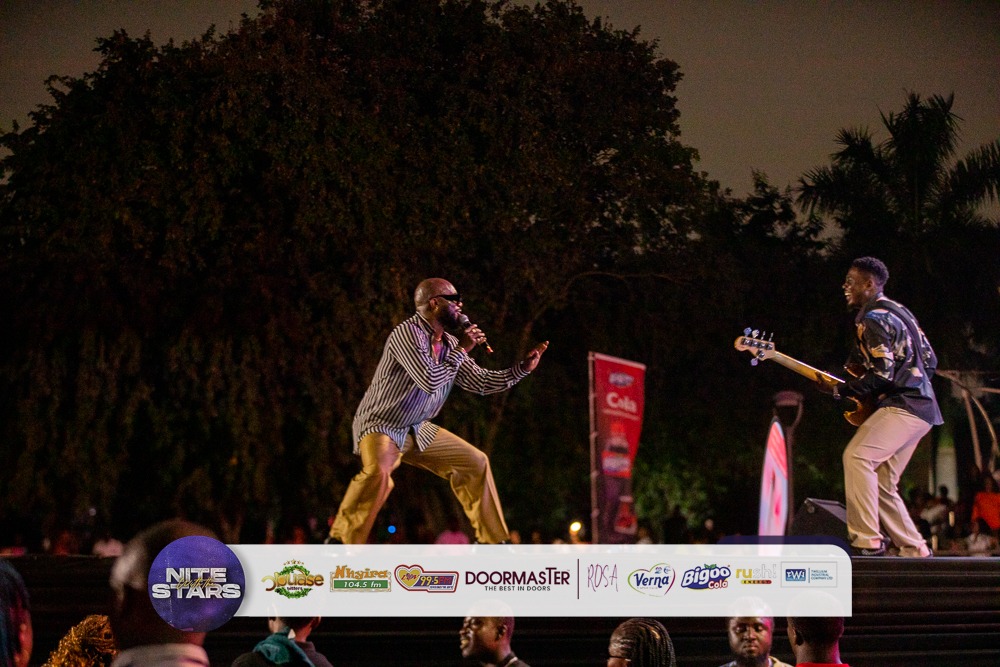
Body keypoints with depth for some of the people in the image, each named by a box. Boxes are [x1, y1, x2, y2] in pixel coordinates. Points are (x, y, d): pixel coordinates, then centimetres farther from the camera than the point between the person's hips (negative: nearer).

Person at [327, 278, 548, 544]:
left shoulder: (448, 343, 5)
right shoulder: (407, 333, -20)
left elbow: (481, 382, 12)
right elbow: (430, 381, -29)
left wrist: (523, 368, 2)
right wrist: (461, 350, -19)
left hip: (417, 430, 9)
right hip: (380, 425, -9)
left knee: (475, 462, 13)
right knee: (379, 473, -38)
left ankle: (492, 540, 23)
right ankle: (339, 541, -32)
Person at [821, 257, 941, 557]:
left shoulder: (874, 319, -10)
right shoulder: (899, 312, 21)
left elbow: (882, 375, -19)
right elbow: (929, 361, 23)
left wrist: (839, 389, -10)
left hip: (903, 407, -11)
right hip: (921, 408, 11)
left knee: (857, 456, -23)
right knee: (882, 484, 10)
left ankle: (868, 542, -28)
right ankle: (915, 550, 11)